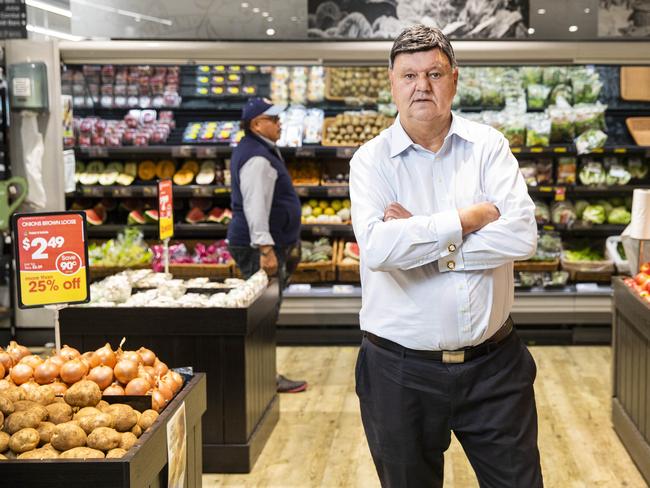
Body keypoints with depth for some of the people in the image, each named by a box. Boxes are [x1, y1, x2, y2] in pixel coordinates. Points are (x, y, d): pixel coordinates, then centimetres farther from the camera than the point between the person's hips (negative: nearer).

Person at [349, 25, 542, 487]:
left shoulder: (488, 146, 1)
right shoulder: (372, 159, -3)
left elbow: (522, 235, -14)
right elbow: (377, 247, -21)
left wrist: (419, 240, -15)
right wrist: (465, 219, -14)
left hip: (494, 364, 1)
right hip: (401, 371, -1)